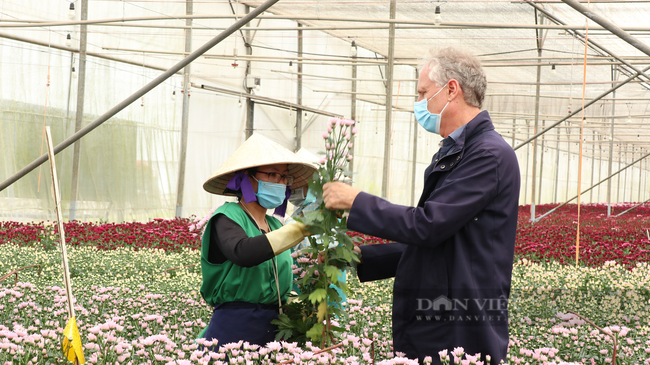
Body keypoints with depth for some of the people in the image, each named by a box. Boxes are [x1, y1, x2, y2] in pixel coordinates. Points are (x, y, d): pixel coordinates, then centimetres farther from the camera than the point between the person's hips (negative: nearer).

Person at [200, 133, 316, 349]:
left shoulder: (275, 226, 13)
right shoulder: (226, 218, -6)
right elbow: (242, 253, -30)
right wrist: (301, 228, -32)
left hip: (275, 332, 6)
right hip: (234, 331, -6)